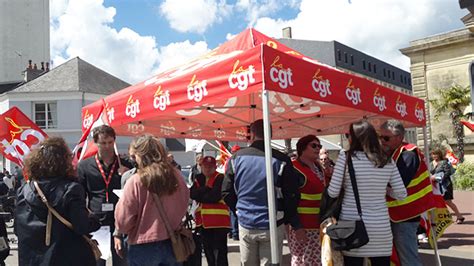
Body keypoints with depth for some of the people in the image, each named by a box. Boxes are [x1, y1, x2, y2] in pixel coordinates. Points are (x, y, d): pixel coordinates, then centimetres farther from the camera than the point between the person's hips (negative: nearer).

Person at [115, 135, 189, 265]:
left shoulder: (135, 181, -17)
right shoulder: (176, 175, -4)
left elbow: (123, 221, -12)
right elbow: (183, 206, 10)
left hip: (143, 247, -4)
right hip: (172, 243, 4)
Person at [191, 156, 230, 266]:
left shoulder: (220, 178, -8)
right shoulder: (199, 179, 13)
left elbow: (214, 197, -19)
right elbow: (192, 193, -1)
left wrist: (200, 196, -5)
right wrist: (206, 188, -13)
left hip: (219, 221, -7)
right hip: (204, 221, 7)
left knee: (220, 252, -5)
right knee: (208, 252, 18)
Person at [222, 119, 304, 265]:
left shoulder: (236, 158, -1)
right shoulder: (281, 160, -9)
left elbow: (227, 193, 2)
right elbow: (291, 197, -9)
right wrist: (296, 225, 2)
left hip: (245, 225, 3)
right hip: (272, 226, -2)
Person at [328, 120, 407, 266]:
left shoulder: (345, 157, -8)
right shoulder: (387, 161, 2)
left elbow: (333, 193, -8)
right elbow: (401, 194, 4)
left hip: (352, 224, -3)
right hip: (381, 226, 3)